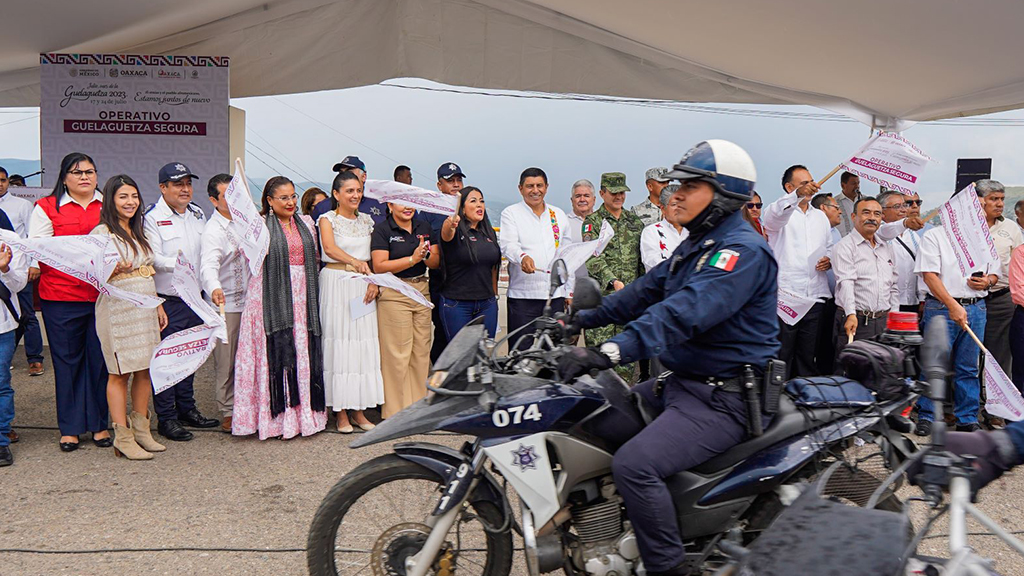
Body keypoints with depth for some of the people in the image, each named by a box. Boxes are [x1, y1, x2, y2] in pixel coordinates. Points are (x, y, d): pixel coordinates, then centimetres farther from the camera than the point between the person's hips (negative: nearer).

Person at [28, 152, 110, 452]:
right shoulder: (47, 208, 6)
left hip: (104, 295, 1)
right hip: (61, 296, -1)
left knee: (100, 358, 4)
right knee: (67, 359, 5)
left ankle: (99, 424, 16)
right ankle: (69, 427, 16)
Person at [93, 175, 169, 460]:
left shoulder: (138, 232, 18)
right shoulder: (102, 233, -5)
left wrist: (158, 305, 19)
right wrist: (114, 270, -30)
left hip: (146, 307, 7)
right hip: (118, 307, -7)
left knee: (145, 369, 7)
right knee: (120, 372, -3)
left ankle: (141, 430, 16)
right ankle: (123, 438, 2)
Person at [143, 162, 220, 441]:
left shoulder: (198, 214, 12)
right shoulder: (153, 217, -9)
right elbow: (153, 258, -17)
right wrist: (176, 264, -32)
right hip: (167, 300, -7)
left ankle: (186, 408, 27)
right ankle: (166, 418, 7)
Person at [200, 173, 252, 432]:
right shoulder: (213, 230, -14)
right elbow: (208, 265, -30)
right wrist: (214, 288, -48)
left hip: (249, 299, 6)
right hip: (225, 303, -6)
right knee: (226, 360, 1)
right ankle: (228, 411, 13)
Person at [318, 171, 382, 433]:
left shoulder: (366, 220, 13)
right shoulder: (327, 220, -2)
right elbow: (330, 248, -22)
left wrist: (374, 281, -5)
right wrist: (355, 262, -39)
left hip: (363, 286, 5)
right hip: (336, 283, -4)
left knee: (364, 345, 4)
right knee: (338, 344, -3)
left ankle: (358, 410, 13)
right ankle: (340, 412, 4)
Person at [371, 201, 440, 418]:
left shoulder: (424, 227, 11)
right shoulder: (382, 230, -5)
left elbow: (436, 262, 10)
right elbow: (379, 266, -15)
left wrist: (426, 255, -12)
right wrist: (412, 259, -19)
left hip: (422, 291, 6)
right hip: (393, 294, -6)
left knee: (422, 349, 8)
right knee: (397, 353, -3)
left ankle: (418, 403, 20)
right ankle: (396, 410, 7)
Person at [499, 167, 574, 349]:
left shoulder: (559, 215, 17)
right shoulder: (511, 213, 4)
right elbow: (507, 245, -12)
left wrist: (570, 290, 14)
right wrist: (522, 257, -34)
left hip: (556, 293, 4)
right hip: (523, 295, -4)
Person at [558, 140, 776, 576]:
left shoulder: (743, 250, -18)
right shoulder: (697, 245, 16)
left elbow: (685, 311, -33)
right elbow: (648, 290, 20)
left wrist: (611, 352, -43)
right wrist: (583, 319, 15)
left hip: (725, 398, -10)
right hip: (682, 383, 11)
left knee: (634, 465, -26)